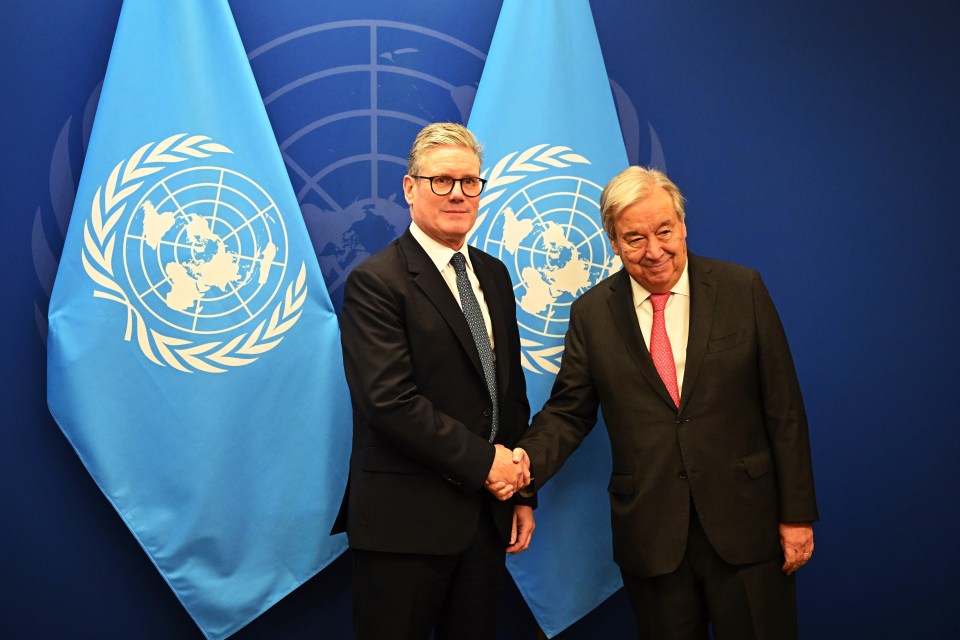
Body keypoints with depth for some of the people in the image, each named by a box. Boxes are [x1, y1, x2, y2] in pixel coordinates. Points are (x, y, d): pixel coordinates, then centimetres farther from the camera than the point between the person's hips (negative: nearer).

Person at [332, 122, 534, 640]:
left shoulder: (494, 276, 11)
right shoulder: (375, 282, -11)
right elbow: (391, 402, -20)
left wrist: (520, 492, 11)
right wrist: (482, 461, -15)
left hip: (486, 515, 7)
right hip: (405, 522, -6)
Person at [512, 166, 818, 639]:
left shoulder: (742, 289, -2)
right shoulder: (591, 313, 1)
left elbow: (783, 408, -1)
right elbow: (569, 411, 6)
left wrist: (797, 512, -2)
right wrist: (528, 460, -15)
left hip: (745, 526, 0)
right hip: (650, 535, 1)